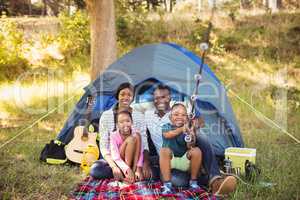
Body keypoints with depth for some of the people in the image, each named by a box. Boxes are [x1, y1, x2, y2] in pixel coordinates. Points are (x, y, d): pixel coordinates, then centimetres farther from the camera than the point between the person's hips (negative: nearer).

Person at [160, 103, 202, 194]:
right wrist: (181, 129, -46)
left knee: (196, 151, -23)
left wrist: (191, 141, -42)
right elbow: (167, 135, -29)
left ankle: (193, 181, -6)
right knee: (164, 151, -30)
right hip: (170, 160, -1)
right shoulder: (166, 126, -3)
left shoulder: (188, 129, -3)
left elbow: (189, 147, -17)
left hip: (184, 160, 1)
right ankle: (167, 184, -28)